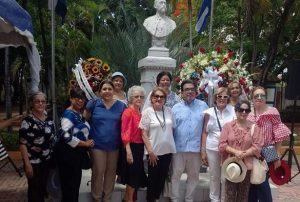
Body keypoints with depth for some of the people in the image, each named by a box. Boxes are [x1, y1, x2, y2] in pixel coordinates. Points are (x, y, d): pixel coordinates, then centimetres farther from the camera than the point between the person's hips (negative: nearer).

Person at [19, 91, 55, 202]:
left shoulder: (49, 120, 5)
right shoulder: (27, 121, -13)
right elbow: (22, 144, -15)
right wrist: (27, 164, -19)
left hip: (47, 161, 5)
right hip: (33, 162, -5)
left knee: (43, 188, 17)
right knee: (35, 190, 5)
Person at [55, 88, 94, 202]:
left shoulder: (79, 113, 11)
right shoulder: (69, 114, -16)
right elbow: (66, 136, -27)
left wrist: (87, 142, 10)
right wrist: (85, 143, -17)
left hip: (77, 153, 9)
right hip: (67, 153, -9)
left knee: (76, 183, 17)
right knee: (69, 185, 1)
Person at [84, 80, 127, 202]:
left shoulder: (121, 106, 2)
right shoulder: (93, 104, -4)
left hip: (114, 145, 3)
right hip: (97, 144, -2)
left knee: (111, 172, 14)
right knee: (98, 172, 2)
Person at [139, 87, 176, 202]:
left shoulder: (168, 111, 3)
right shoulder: (147, 112, -9)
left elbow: (172, 129, 11)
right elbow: (144, 134, -10)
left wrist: (171, 144, 7)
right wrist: (150, 151, -15)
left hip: (168, 150, 4)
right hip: (154, 151, -4)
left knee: (163, 177, 14)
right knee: (153, 177, 8)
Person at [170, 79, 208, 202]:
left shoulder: (203, 106, 3)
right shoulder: (176, 108, 3)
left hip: (196, 148, 1)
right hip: (179, 147, -1)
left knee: (194, 175, 13)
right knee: (176, 174, 7)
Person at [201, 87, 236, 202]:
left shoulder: (233, 110, 0)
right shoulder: (209, 112, 2)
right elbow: (204, 132, 4)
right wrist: (203, 151, 2)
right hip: (212, 148, 1)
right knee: (214, 176, 11)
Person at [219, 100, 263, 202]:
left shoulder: (254, 127, 1)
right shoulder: (228, 125, 1)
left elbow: (257, 146, -5)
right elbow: (222, 144, -3)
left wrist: (244, 154, -17)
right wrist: (235, 152, -17)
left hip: (246, 165, 1)